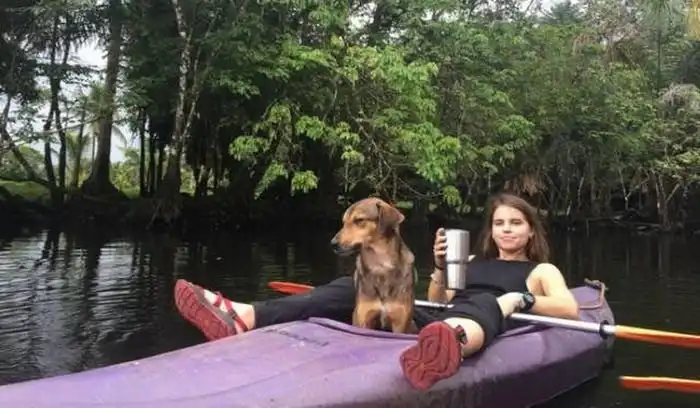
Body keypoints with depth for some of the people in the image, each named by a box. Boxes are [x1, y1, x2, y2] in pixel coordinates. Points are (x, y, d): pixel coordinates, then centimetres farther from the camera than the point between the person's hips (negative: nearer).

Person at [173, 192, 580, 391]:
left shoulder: (542, 270, 22)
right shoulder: (474, 261, 33)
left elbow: (570, 309, 5)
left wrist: (523, 300, -9)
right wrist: (440, 267, 9)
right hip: (435, 325, 5)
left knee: (481, 303, -40)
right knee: (355, 289, -13)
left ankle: (448, 349, -80)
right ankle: (243, 318, -29)